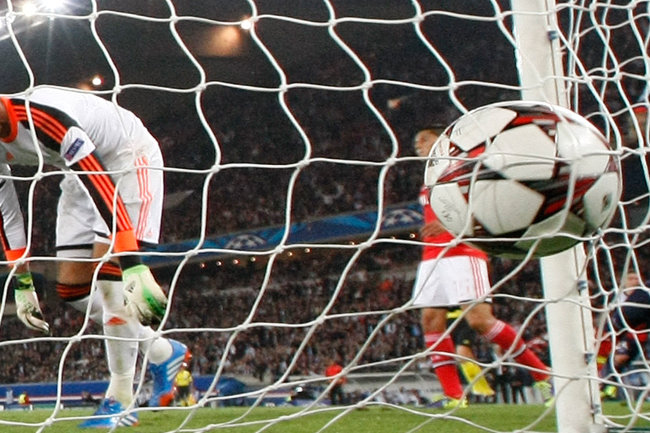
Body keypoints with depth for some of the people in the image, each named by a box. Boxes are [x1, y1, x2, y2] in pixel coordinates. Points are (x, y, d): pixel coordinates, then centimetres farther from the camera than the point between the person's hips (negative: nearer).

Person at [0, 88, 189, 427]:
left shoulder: (41, 116, -37)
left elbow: (101, 186, -43)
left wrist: (134, 268, -47)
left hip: (129, 159, -9)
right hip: (81, 173, 9)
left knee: (107, 269, -21)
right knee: (71, 288, 0)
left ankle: (120, 401, -12)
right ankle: (162, 353, 15)